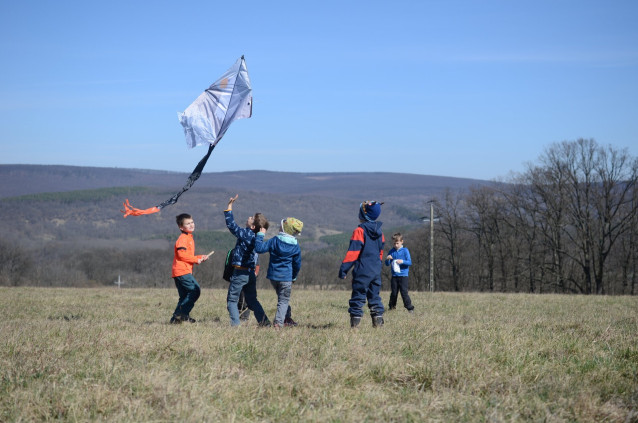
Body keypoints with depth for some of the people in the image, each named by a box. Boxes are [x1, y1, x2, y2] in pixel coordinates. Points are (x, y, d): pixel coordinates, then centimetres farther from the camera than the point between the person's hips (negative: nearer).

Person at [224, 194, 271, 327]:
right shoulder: (256, 237, 5)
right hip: (251, 272, 7)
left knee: (232, 300, 3)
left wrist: (229, 205, -11)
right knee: (252, 300, 17)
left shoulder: (245, 234, -15)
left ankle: (235, 323, -3)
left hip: (240, 273, -7)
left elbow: (231, 224, -15)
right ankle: (264, 322, 11)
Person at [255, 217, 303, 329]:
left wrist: (260, 235, -3)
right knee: (284, 300, 2)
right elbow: (297, 264, 4)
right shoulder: (296, 246, -5)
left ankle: (287, 319, 29)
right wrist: (294, 277, 19)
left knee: (282, 298, 22)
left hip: (272, 275, 3)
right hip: (286, 277, -3)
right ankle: (278, 322, -12)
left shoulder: (274, 241, -7)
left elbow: (259, 249, -13)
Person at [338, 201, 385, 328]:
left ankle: (355, 322, -5)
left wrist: (344, 268, -13)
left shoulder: (360, 231, -12)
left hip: (362, 270, -7)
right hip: (376, 270, 7)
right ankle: (378, 321, 9)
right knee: (374, 296, 12)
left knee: (358, 296, -3)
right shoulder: (379, 231, 11)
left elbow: (353, 251, -15)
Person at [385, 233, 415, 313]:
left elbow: (410, 262, -6)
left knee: (404, 292, -9)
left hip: (403, 275, -4)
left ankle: (410, 308, -5)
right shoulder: (391, 251, 8)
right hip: (394, 276, 4)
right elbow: (387, 264, 9)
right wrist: (387, 259, -13)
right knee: (393, 292, 7)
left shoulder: (405, 251, -1)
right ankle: (392, 306, 19)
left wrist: (402, 261, -24)